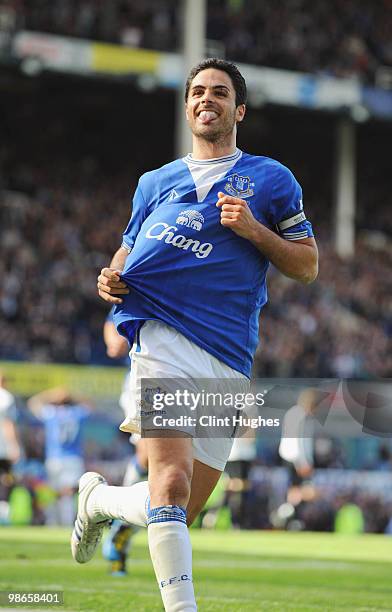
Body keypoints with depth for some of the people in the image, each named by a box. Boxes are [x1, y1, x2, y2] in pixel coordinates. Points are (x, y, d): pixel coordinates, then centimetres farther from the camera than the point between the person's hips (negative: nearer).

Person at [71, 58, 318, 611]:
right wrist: (112, 280, 4)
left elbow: (307, 265, 10)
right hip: (163, 337, -1)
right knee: (173, 482, -23)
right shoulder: (156, 183, 19)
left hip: (229, 358, 1)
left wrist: (254, 230, -6)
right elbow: (128, 252, 27)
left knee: (181, 513, 4)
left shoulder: (271, 179, 13)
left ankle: (99, 498, 32)